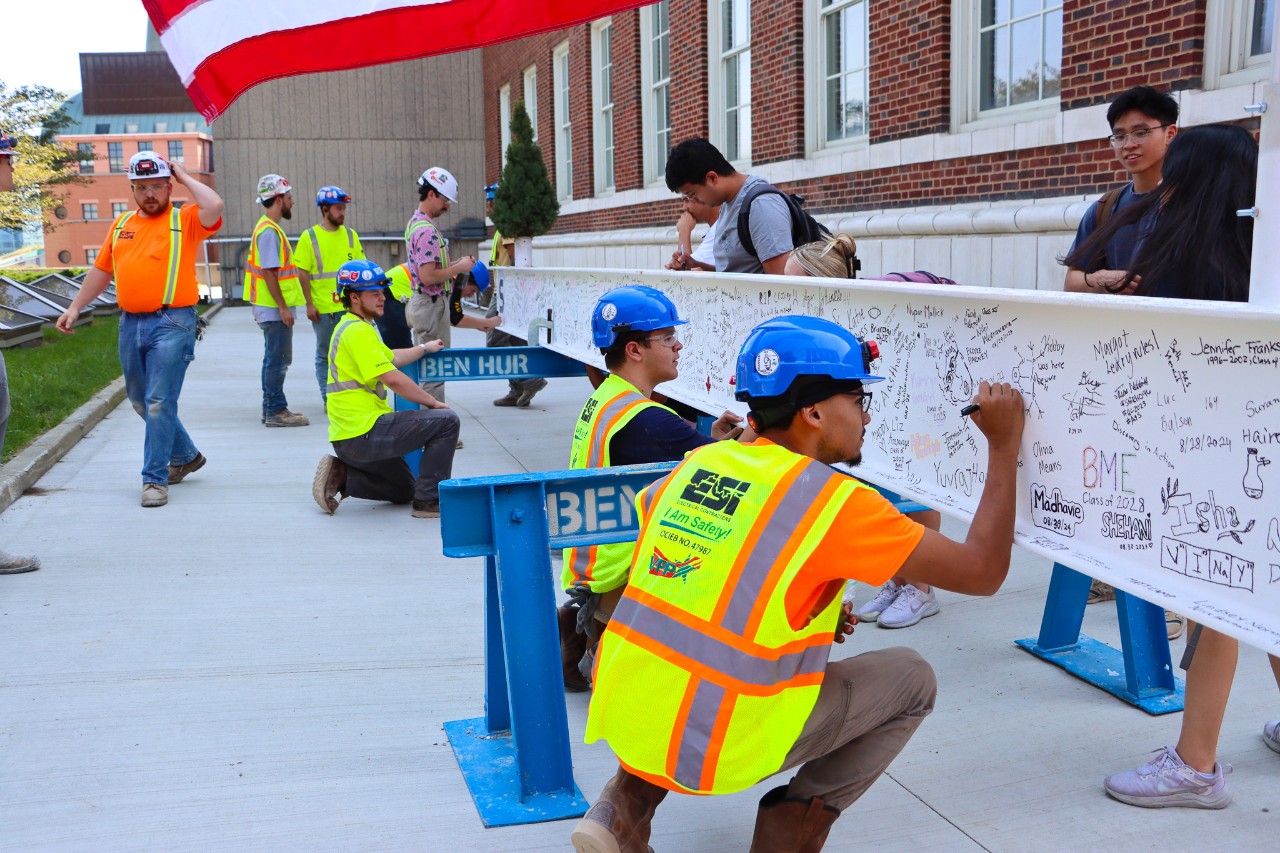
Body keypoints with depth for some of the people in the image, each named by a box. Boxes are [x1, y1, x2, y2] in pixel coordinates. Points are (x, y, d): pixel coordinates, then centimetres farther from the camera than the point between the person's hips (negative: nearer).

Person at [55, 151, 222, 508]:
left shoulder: (185, 219, -1)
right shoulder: (122, 224, 16)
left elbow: (214, 206, -22)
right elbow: (102, 270, 22)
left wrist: (184, 176, -7)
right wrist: (75, 307, 19)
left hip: (172, 323, -6)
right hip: (130, 324, 7)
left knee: (159, 402, -9)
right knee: (141, 402, 16)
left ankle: (155, 478, -1)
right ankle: (185, 456, 34)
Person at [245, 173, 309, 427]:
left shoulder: (269, 228, 16)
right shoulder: (269, 230, -16)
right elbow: (268, 272, -21)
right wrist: (283, 307, -21)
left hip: (275, 310, 10)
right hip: (274, 310, -10)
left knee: (277, 359, 15)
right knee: (277, 360, -6)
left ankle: (272, 408, 21)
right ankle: (276, 411, -1)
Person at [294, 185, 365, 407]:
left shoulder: (350, 235, 8)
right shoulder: (309, 237, -2)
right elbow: (302, 274, -3)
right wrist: (309, 304, -8)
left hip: (350, 306, 3)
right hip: (323, 308, -3)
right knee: (324, 355, 7)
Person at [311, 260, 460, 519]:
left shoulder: (350, 326, 17)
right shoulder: (359, 331, -15)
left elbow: (390, 358, 33)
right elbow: (392, 379, -20)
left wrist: (424, 348, 41)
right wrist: (433, 403, -10)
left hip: (349, 436, 11)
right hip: (363, 432, -11)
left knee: (404, 490, 25)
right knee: (446, 420, -11)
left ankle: (341, 475, 10)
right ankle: (428, 500, -8)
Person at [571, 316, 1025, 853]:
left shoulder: (698, 463, 6)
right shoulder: (835, 500, -10)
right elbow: (983, 572, -4)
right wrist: (1004, 446, 5)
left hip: (621, 722, 5)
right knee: (911, 679, 12)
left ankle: (629, 802, 20)